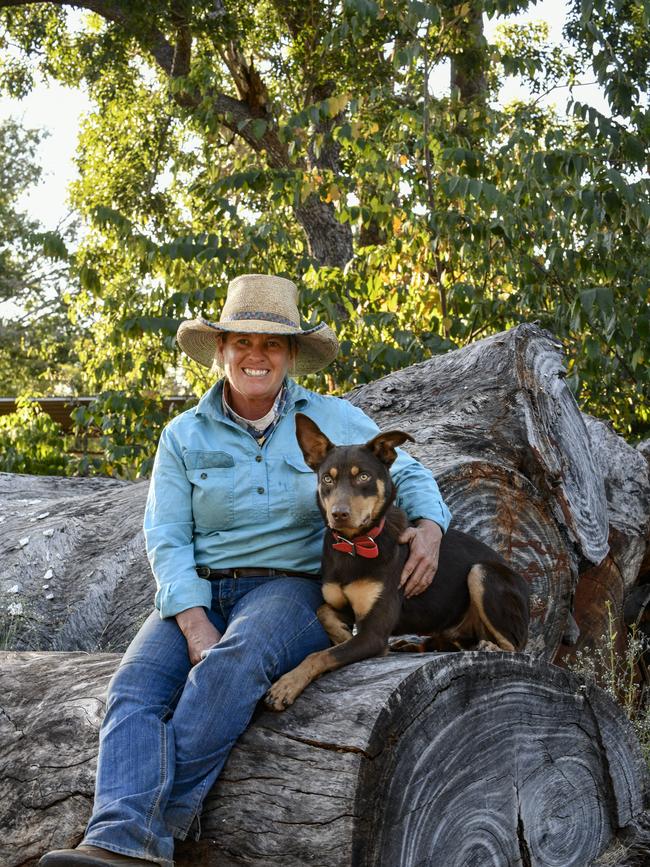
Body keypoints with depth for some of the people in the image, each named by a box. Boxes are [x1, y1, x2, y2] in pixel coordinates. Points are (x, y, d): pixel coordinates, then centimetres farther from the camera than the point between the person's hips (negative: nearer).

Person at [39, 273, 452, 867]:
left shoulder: (333, 419, 8)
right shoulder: (185, 435, 9)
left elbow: (408, 474, 15)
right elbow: (167, 537, 2)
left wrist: (429, 525, -9)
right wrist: (193, 621, -14)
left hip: (291, 585, -2)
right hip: (199, 589, 2)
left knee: (232, 663, -37)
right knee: (135, 687, -29)